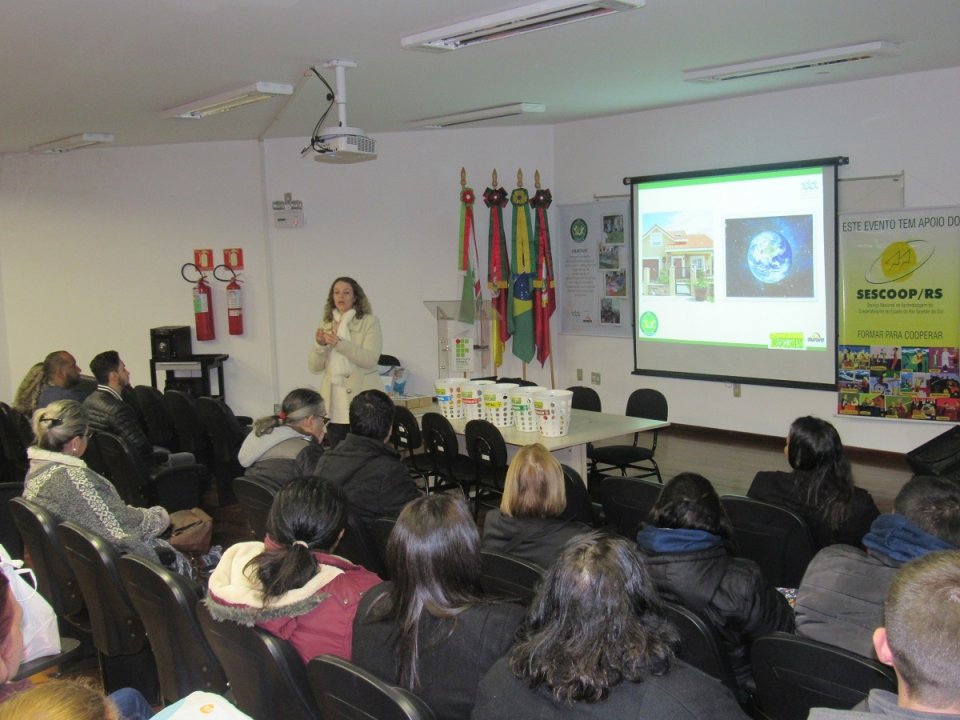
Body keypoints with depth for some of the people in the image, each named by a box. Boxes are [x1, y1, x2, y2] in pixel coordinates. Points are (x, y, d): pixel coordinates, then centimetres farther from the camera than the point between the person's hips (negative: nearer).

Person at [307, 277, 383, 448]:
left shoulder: (369, 321, -1)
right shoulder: (325, 325, 12)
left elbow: (370, 359, -14)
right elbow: (314, 367, 8)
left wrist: (339, 343, -23)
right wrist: (319, 344, -11)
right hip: (334, 404, 4)